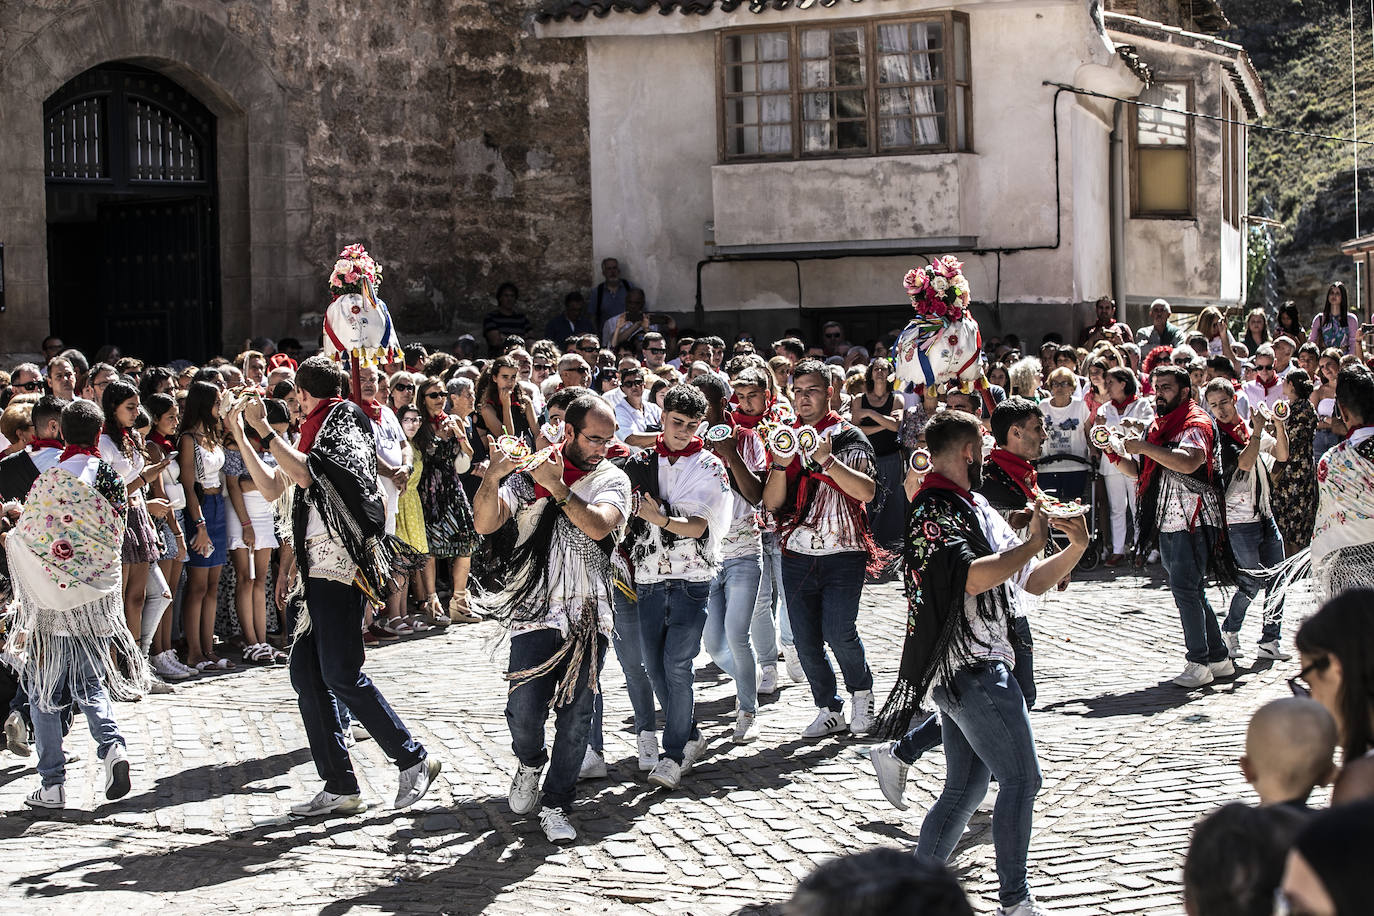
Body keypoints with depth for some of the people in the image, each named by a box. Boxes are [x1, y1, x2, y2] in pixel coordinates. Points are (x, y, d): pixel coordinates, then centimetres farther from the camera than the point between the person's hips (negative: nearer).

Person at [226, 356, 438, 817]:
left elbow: (305, 473, -16)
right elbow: (271, 488, 24)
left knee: (340, 673, -14)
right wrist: (240, 436, 23)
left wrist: (263, 429, -12)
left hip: (340, 559, -9)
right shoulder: (316, 429, 24)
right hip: (318, 564, 9)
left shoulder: (343, 419, -2)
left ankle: (413, 759, -4)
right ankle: (339, 787, 3)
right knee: (305, 672, 2)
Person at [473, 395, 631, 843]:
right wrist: (492, 477, -23)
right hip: (536, 610, -1)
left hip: (588, 616, 1)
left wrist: (556, 487, -20)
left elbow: (598, 526, -15)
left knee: (576, 717, 1)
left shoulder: (612, 478, 5)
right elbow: (485, 524, -7)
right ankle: (530, 763, 23)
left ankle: (555, 804, 14)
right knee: (525, 709, -10)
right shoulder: (528, 472, 4)